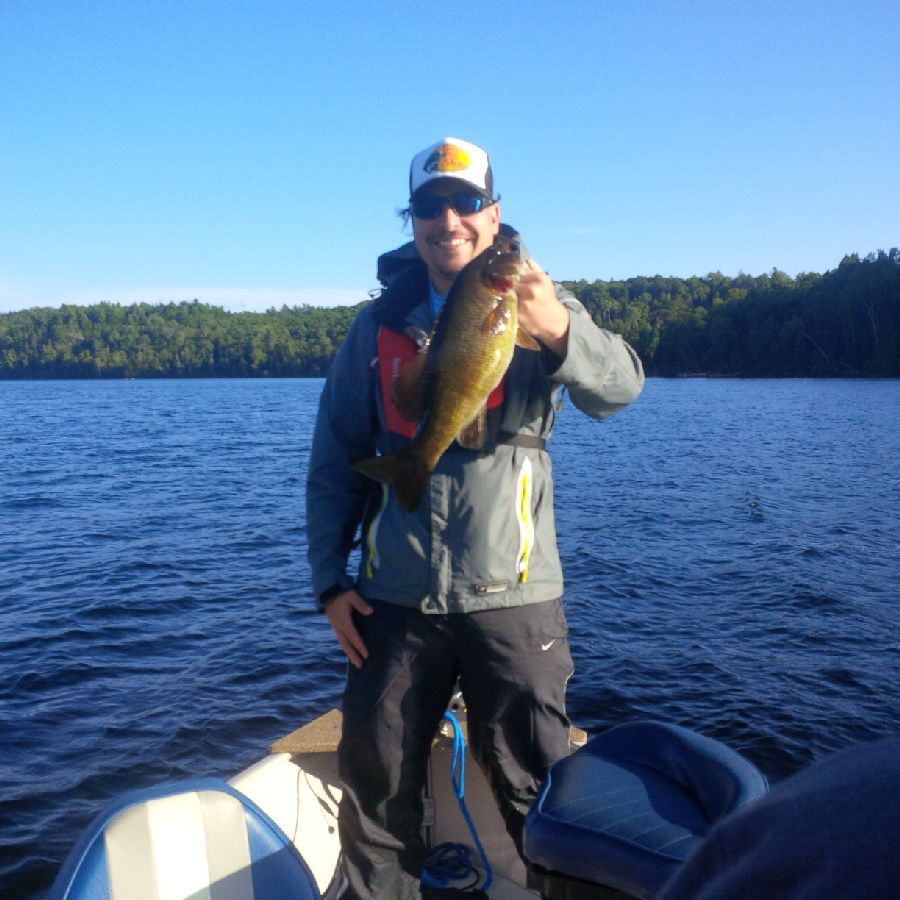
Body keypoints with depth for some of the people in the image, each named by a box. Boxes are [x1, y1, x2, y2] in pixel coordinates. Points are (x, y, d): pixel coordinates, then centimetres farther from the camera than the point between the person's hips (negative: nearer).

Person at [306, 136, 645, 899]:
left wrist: (559, 330, -39)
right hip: (393, 600, 3)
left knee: (536, 791, 6)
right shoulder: (379, 325, 7)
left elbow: (619, 388, -18)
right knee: (376, 788, 13)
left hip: (512, 596, -2)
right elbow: (335, 459, 9)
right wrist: (330, 579, 3)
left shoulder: (537, 308, 1)